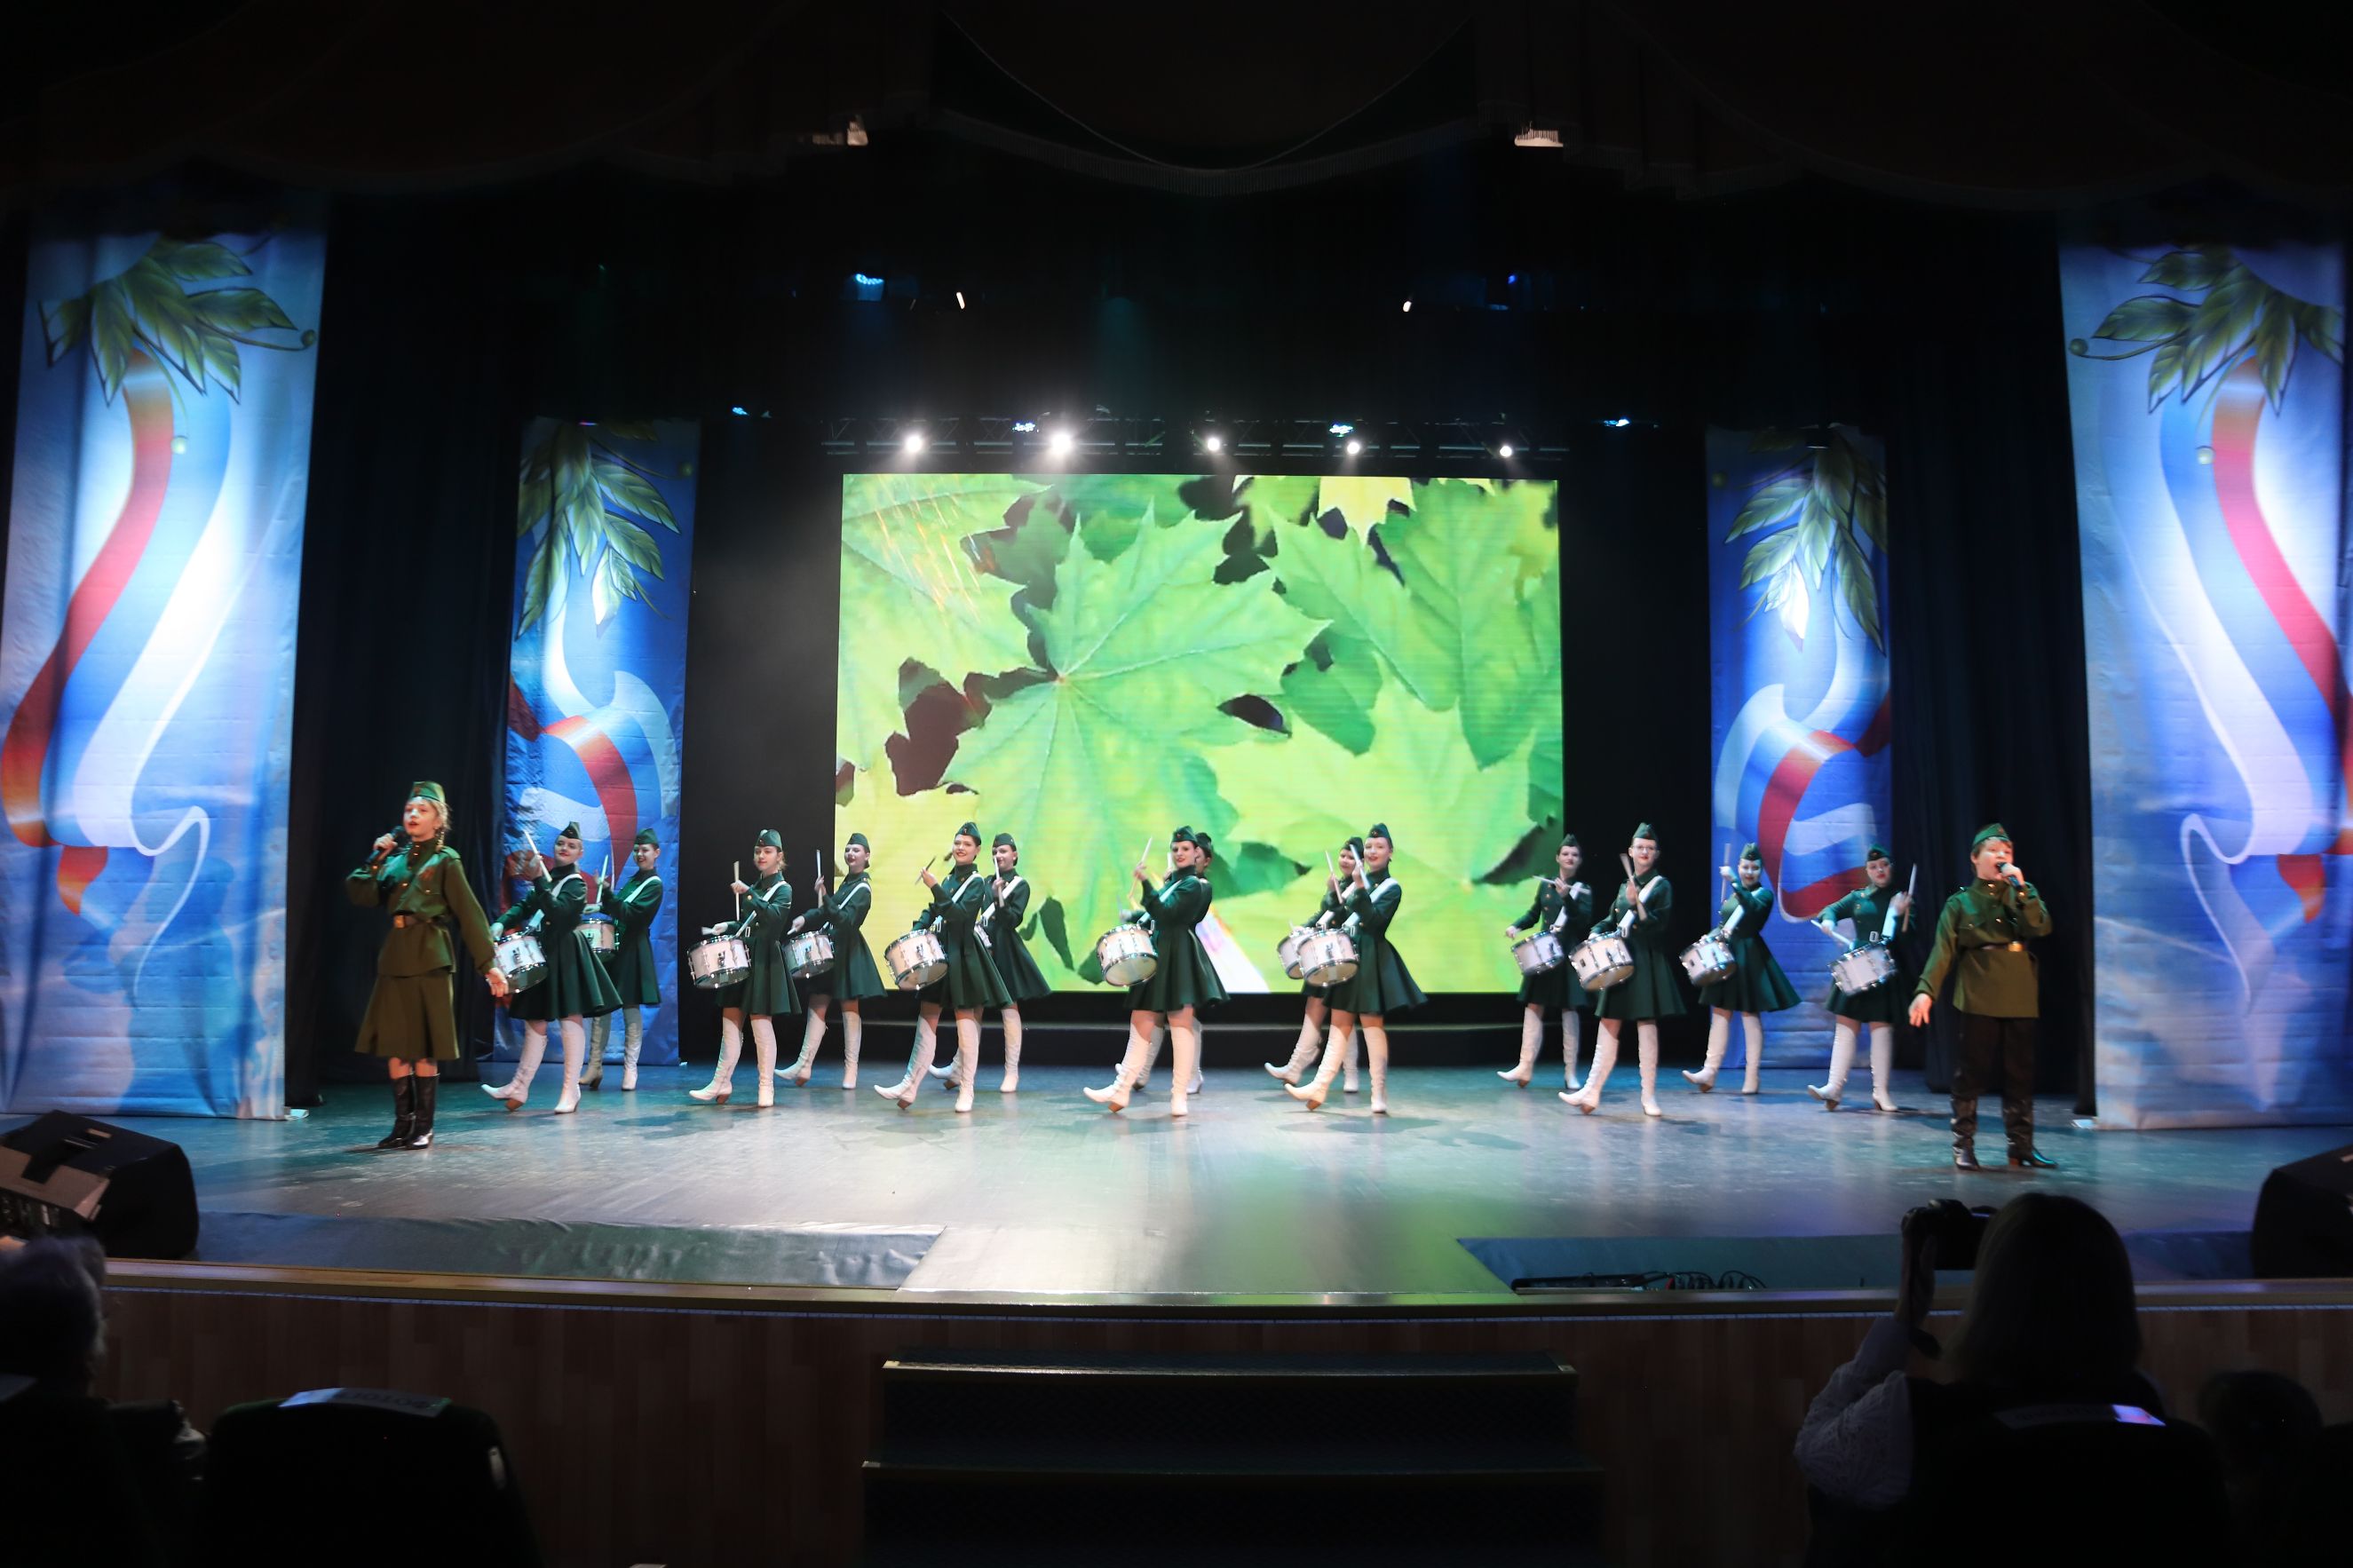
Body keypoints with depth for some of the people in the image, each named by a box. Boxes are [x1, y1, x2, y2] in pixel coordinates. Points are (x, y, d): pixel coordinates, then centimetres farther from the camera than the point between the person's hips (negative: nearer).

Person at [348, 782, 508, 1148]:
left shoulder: (445, 860, 0)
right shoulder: (396, 858, 15)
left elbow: (469, 913, -5)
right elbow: (362, 895, 5)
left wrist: (488, 963, -9)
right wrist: (377, 859, -1)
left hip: (429, 957, -5)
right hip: (395, 957, 5)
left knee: (424, 1047, -2)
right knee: (394, 1045, 6)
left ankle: (424, 1126, 7)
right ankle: (402, 1123, 15)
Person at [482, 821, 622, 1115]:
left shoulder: (577, 884, -9)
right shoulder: (547, 878, 12)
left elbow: (557, 911, -24)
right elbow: (525, 907, 10)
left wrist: (538, 880, -27)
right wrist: (501, 923, -7)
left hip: (566, 957, -7)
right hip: (542, 954, 7)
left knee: (571, 1020, -4)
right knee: (535, 1021, 12)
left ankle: (571, 1091, 1)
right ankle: (519, 1087, 18)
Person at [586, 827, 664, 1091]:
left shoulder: (654, 885, -7)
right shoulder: (634, 879, 16)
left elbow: (632, 913, -19)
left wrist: (607, 897, -28)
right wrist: (605, 907, 4)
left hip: (633, 951, -7)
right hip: (613, 946, 7)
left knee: (631, 1008, -3)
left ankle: (630, 1069, 3)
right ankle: (595, 1067, 8)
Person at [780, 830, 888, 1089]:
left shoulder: (862, 888, -13)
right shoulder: (848, 881, 13)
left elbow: (847, 920, -24)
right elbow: (833, 912, 18)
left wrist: (824, 898, -35)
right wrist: (806, 919, 2)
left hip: (848, 953, -8)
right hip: (831, 950, 8)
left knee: (850, 1008, -1)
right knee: (817, 1005, 5)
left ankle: (851, 1070, 5)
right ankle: (804, 1065, 7)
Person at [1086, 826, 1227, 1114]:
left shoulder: (1194, 884, -10)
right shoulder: (1173, 880, 16)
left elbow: (1165, 913, -22)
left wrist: (1146, 884, -26)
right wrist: (1136, 917, 10)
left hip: (1180, 958, -9)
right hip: (1158, 955, 9)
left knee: (1181, 1023, -5)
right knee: (1140, 1022, 7)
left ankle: (1180, 1096, 0)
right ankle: (1121, 1089, 9)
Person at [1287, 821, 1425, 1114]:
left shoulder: (1392, 887, -6)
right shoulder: (1358, 881, 13)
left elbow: (1374, 921, -20)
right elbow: (1340, 919, 14)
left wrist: (1360, 890, -28)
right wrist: (1335, 895, -3)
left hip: (1372, 960, -7)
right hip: (1347, 957, 7)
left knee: (1372, 1024, -4)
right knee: (1340, 1023, 6)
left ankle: (1379, 1095, 2)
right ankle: (1320, 1087, 5)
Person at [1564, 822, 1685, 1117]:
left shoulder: (1661, 886, -4)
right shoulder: (1625, 886, 14)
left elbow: (1657, 926, -14)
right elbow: (1612, 922, 18)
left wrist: (1636, 903, -25)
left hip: (1648, 965, -6)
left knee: (1647, 1026, -2)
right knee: (1609, 1026, 5)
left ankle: (1649, 1096, 6)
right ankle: (1592, 1091, 5)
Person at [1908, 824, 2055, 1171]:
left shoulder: (2022, 897, 14)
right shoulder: (1960, 903, 5)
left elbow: (2041, 927, -6)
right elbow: (1943, 950, -4)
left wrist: (2021, 887, -13)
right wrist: (1925, 990, -16)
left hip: (2020, 1000, 3)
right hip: (1979, 999, -3)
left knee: (2020, 1076, 6)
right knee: (1970, 1074, -1)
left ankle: (2021, 1148, 14)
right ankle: (1963, 1147, 6)